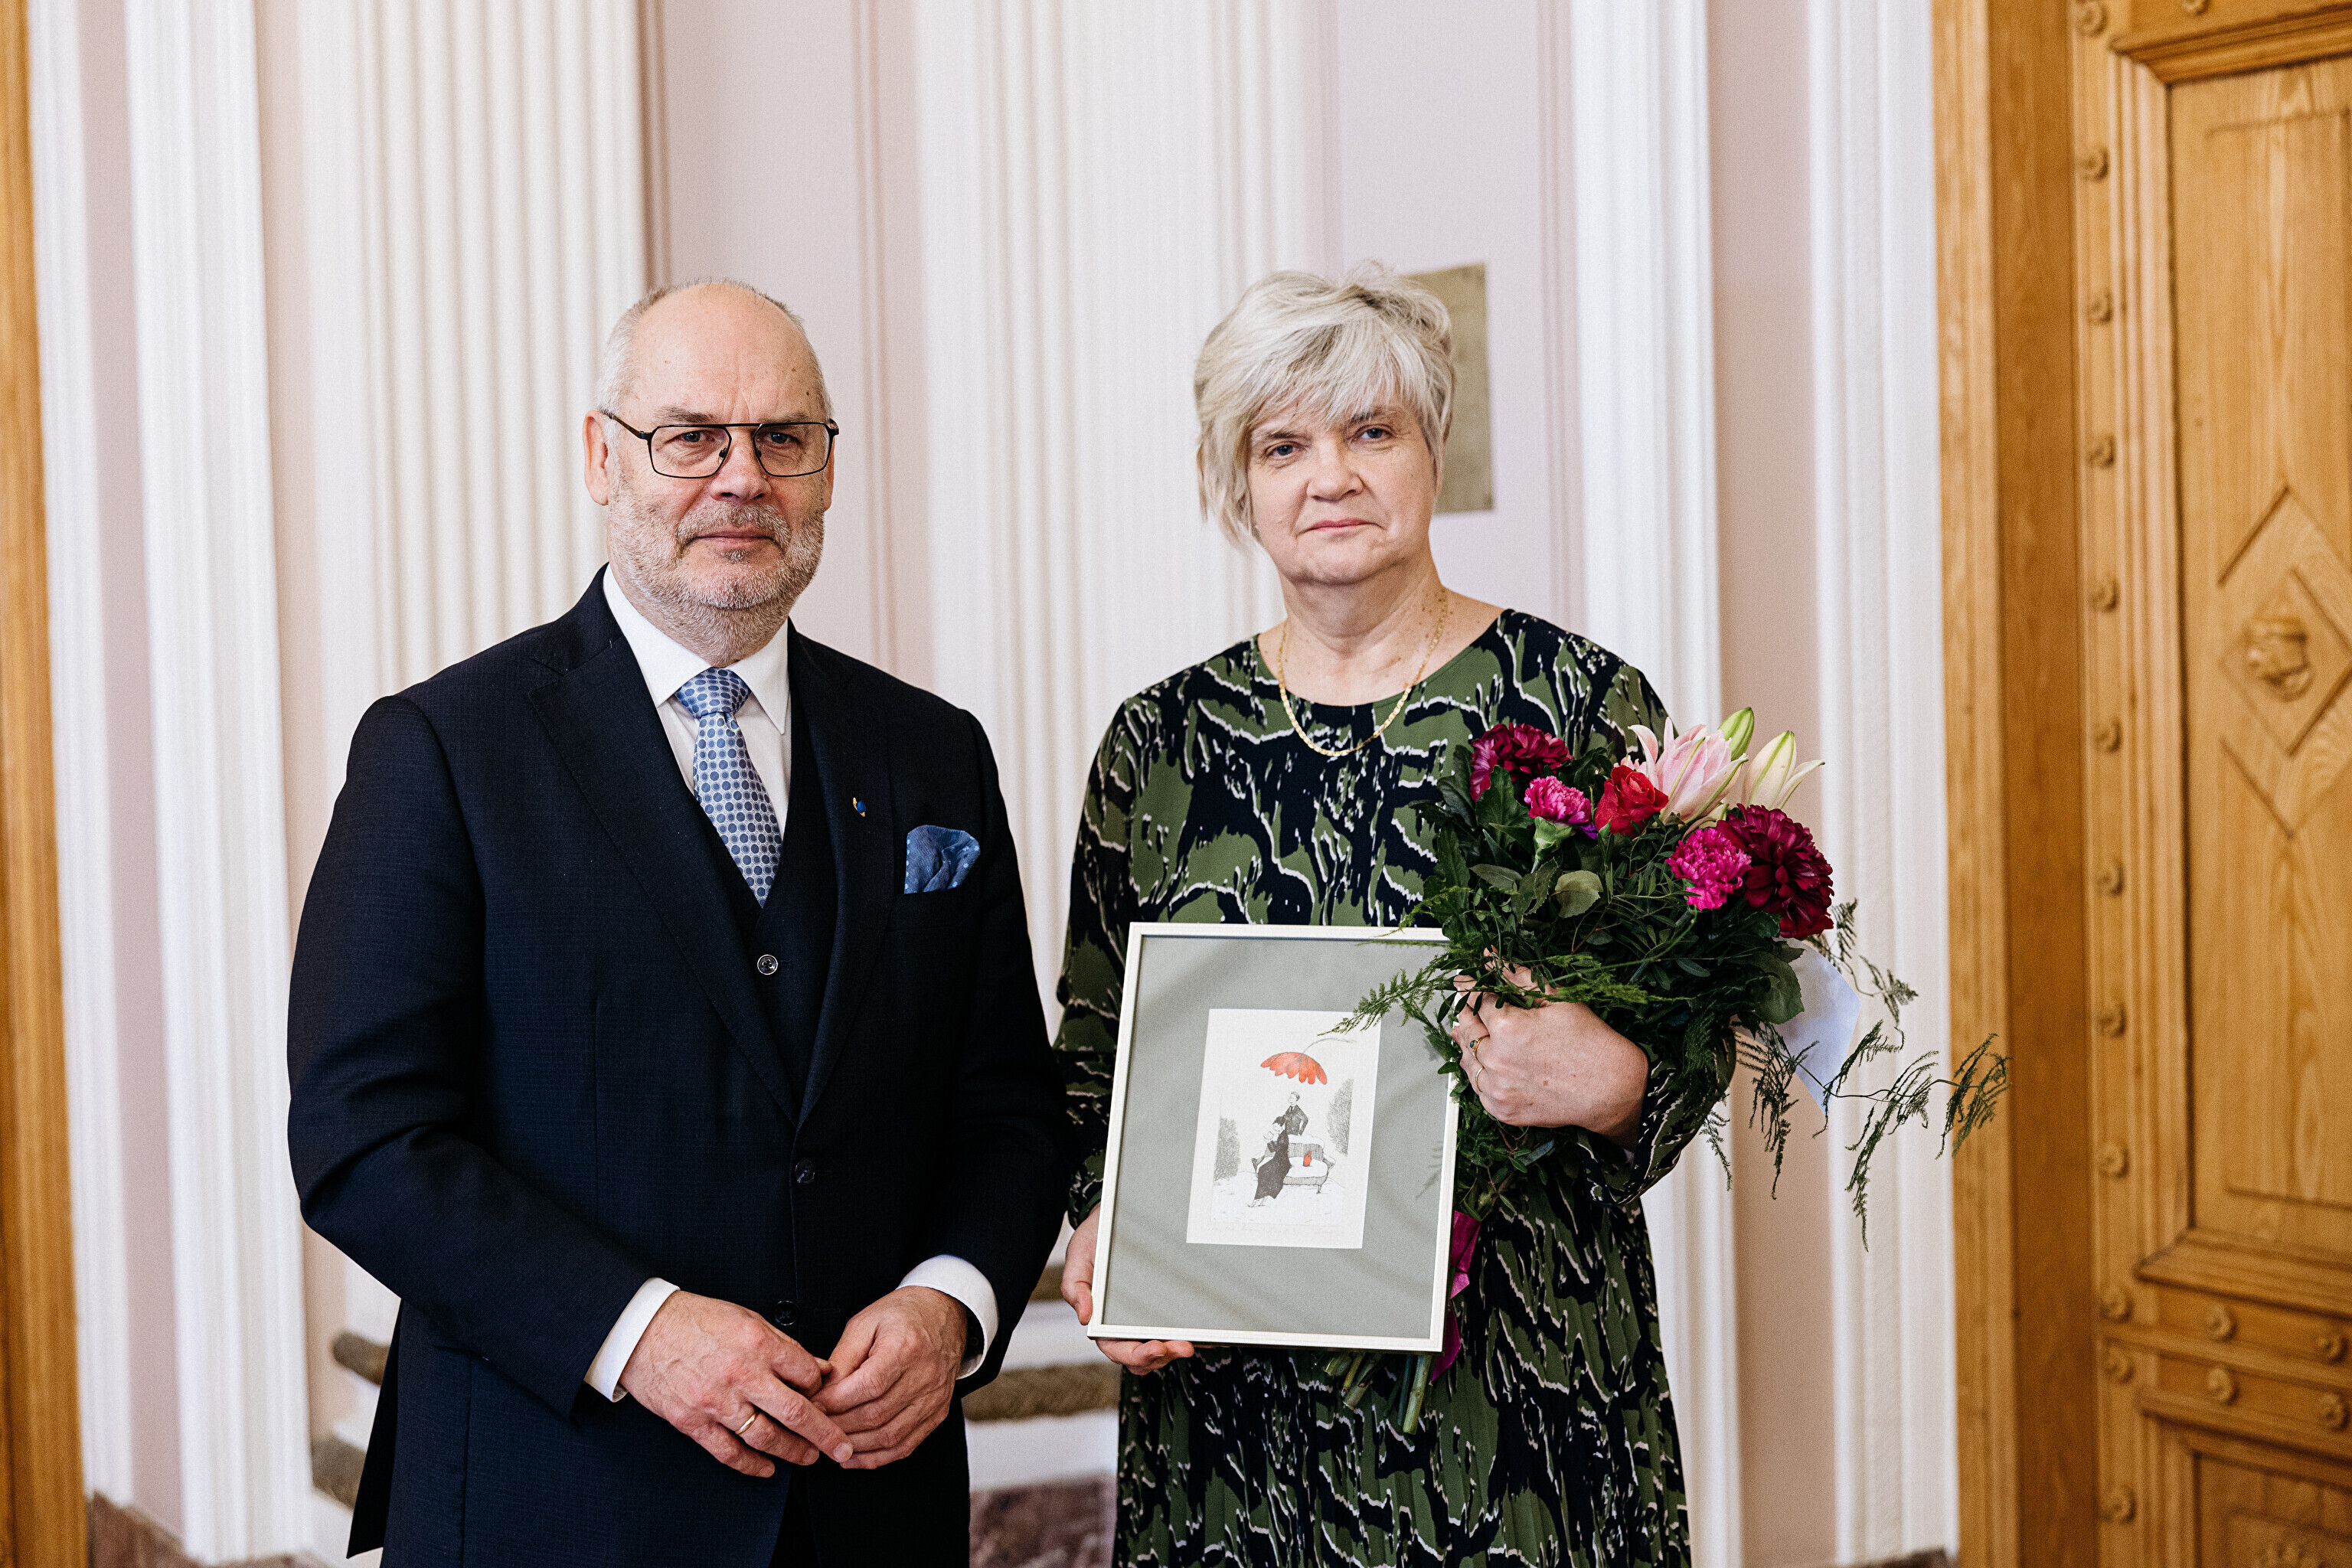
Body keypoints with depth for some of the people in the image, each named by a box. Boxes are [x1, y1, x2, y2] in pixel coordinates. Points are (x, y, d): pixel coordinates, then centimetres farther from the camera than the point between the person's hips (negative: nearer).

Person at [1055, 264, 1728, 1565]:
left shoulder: (1581, 701, -2)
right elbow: (1092, 1053, 12)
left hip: (1522, 1371, -2)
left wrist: (1606, 1082, -21)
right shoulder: (1157, 742, 6)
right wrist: (1100, 1227, -5)